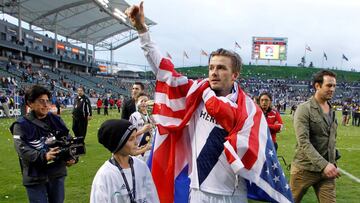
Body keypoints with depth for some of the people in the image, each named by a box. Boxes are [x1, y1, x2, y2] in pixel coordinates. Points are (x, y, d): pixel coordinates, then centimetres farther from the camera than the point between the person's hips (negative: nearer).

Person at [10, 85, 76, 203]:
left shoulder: (56, 120, 5)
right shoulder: (21, 125, -8)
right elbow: (22, 149, -19)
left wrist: (71, 156, -14)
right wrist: (43, 156, -35)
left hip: (57, 174, 4)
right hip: (35, 177, -4)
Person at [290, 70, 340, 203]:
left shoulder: (332, 111, 12)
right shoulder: (304, 109, -12)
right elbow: (303, 142, -21)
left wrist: (332, 163, 13)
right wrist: (323, 164, -27)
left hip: (327, 169, 6)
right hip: (305, 168, -5)